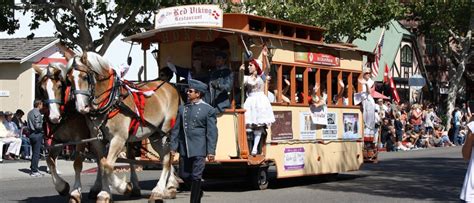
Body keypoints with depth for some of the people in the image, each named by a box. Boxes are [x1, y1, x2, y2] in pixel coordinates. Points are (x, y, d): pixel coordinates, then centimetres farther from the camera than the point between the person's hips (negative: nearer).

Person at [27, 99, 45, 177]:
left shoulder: (30, 112, 13)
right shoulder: (37, 113, -15)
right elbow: (37, 125, -20)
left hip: (31, 133, 9)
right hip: (37, 134, -9)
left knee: (34, 152, 16)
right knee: (36, 153, -4)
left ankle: (33, 168, 21)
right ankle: (34, 171, -2)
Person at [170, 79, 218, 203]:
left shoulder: (208, 110, -3)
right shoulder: (182, 108, 10)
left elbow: (212, 132, -5)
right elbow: (176, 129, 11)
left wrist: (211, 151, -10)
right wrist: (173, 146, 5)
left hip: (199, 149, -5)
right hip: (184, 148, 5)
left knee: (196, 177, -4)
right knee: (184, 175, 11)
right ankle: (198, 191, 35)